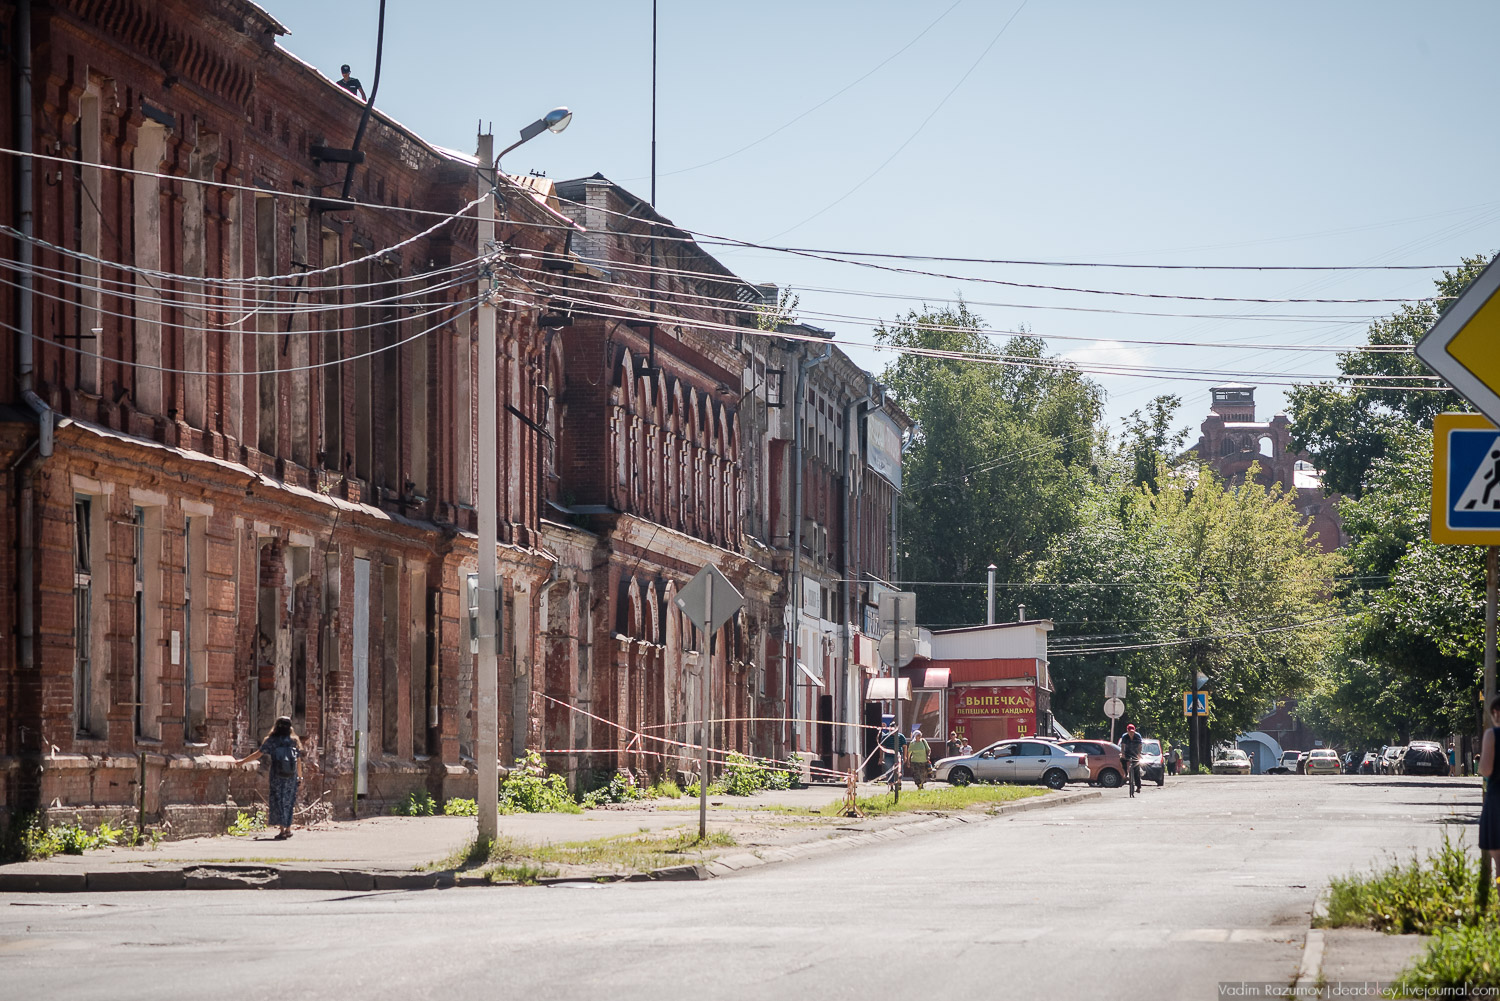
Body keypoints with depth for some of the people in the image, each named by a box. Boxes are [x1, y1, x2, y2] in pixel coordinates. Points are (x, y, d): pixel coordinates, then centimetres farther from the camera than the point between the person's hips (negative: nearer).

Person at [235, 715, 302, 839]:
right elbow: (299, 760, 6)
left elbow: (258, 754, -2)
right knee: (288, 802, 13)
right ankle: (288, 829, 17)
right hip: (291, 777, 3)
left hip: (277, 776, -3)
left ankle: (282, 830, -5)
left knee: (278, 802, 2)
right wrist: (300, 777, 16)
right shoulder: (294, 741, 5)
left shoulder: (272, 740, -3)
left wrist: (242, 761, 9)